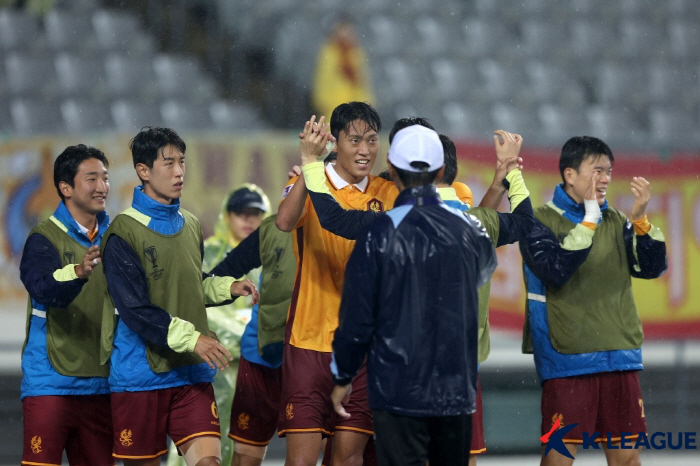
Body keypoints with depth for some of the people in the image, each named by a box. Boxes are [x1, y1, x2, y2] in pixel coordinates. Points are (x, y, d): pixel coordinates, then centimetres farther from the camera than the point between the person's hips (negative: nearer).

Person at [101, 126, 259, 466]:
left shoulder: (190, 225, 13)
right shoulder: (124, 232, -10)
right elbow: (135, 310, -17)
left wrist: (228, 287, 7)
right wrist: (191, 337, -23)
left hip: (192, 374, 5)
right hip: (140, 374, -5)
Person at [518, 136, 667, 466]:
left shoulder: (616, 222, 12)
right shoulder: (541, 221, -4)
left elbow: (652, 267, 4)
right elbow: (556, 270, -20)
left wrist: (640, 220, -11)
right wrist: (588, 220, -21)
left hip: (620, 356, 5)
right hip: (567, 358, -5)